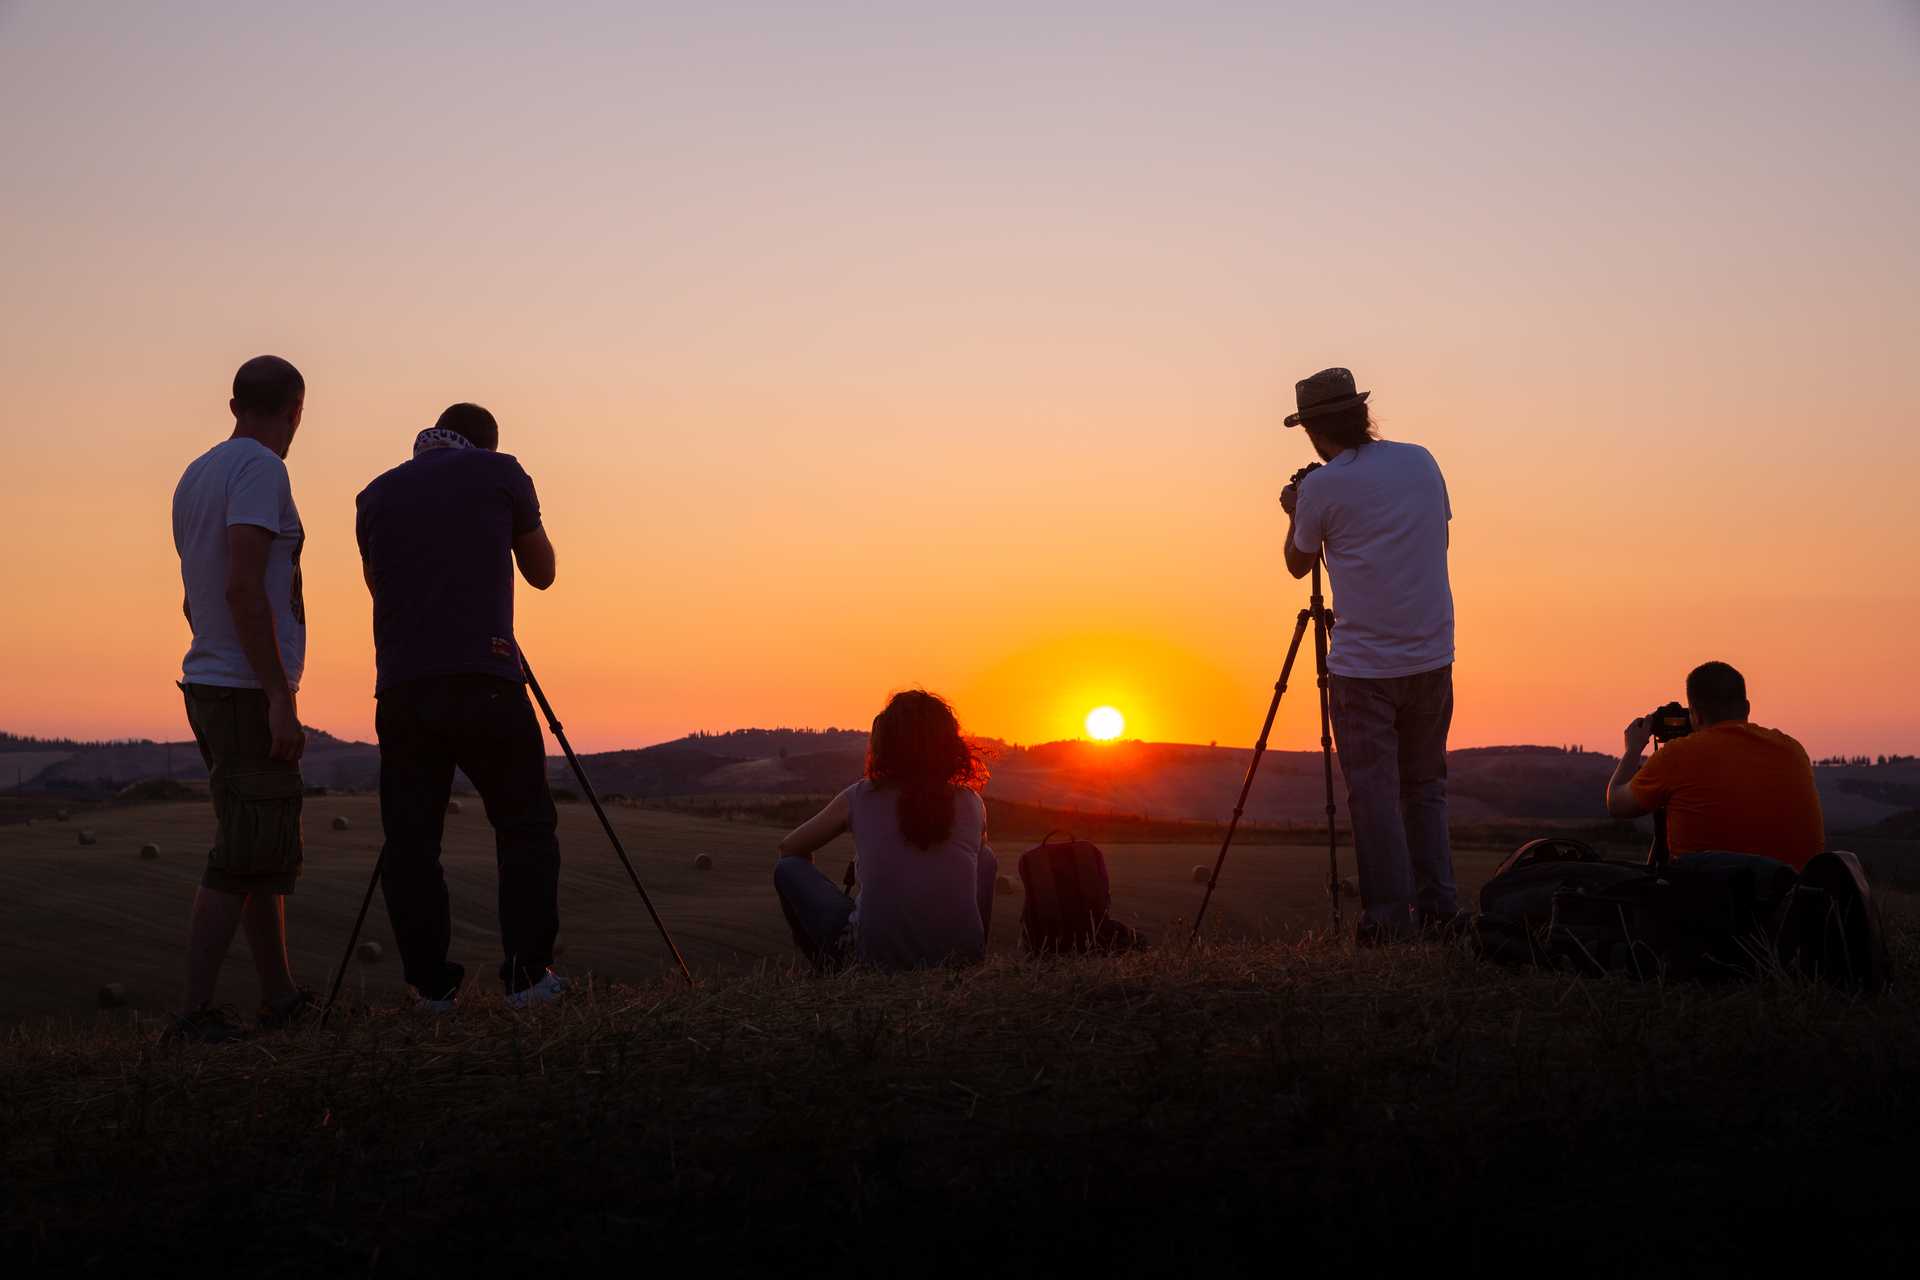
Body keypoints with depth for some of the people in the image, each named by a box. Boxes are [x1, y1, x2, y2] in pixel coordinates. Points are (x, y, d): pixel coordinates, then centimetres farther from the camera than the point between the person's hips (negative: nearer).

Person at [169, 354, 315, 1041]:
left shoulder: (194, 476, 16)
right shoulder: (260, 471, -12)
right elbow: (244, 587, -21)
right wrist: (280, 698, -21)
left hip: (208, 685, 9)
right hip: (248, 691, -9)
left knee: (269, 854, 14)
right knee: (242, 861, -8)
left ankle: (281, 997, 19)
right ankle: (197, 1012, -8)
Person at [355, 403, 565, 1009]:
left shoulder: (375, 496, 17)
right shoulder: (500, 474, 8)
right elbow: (541, 572, 19)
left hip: (401, 689, 3)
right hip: (485, 680, -3)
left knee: (410, 838, 7)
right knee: (526, 825, 6)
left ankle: (431, 984, 6)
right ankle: (527, 974, 1)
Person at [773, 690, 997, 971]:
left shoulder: (859, 798, 1)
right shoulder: (971, 803, 4)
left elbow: (790, 848, 17)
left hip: (873, 958, -2)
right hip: (963, 959, 2)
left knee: (789, 869, 17)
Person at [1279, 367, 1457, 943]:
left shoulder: (1322, 487, -8)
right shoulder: (1422, 462, 6)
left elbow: (1298, 564, 5)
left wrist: (1294, 514, 24)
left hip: (1363, 665, -5)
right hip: (1432, 657, 5)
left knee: (1374, 792, 0)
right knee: (1425, 788, 14)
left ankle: (1389, 919, -1)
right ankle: (1438, 910, 12)